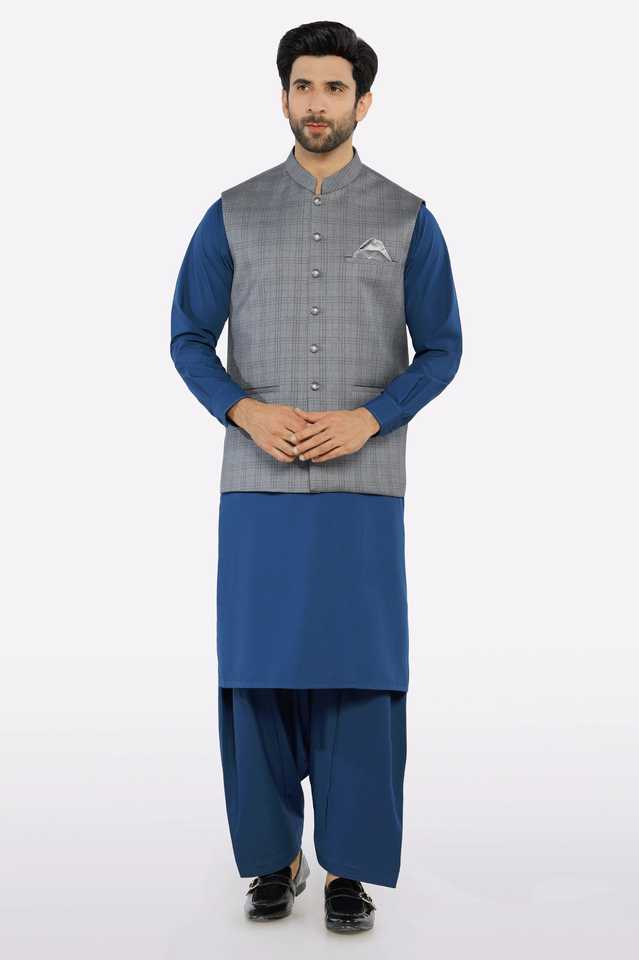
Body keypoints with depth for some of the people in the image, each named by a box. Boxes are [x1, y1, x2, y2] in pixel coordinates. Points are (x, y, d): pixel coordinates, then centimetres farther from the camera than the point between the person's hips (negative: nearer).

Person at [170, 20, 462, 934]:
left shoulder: (408, 219, 5)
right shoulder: (234, 213, 7)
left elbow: (441, 350, 5)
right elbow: (190, 338, 7)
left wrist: (366, 420, -12)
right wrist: (247, 411, -11)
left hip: (363, 486, -1)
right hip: (258, 483, 1)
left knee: (360, 672, 0)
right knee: (258, 669, 4)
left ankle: (350, 865, 14)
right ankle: (274, 856, 20)